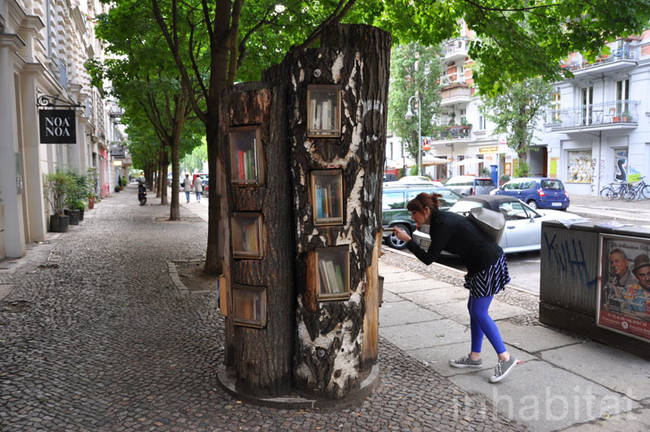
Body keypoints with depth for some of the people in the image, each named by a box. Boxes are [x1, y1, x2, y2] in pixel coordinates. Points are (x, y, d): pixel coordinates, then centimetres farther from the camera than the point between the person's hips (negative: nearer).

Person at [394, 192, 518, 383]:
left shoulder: (443, 225, -20)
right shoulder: (441, 219, 9)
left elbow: (428, 258, -18)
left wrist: (407, 240, -14)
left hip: (488, 263, -10)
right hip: (481, 264, 10)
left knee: (479, 313, -6)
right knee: (474, 309, 14)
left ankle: (505, 357, 3)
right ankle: (475, 357, 22)